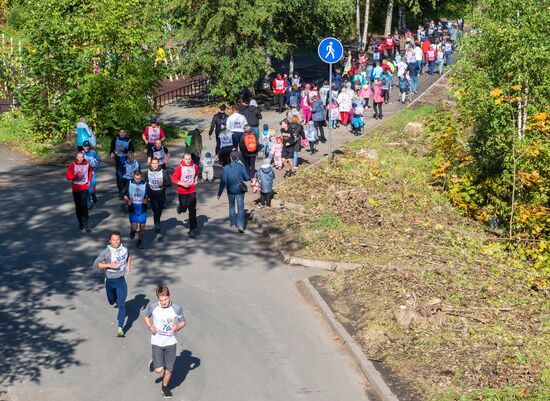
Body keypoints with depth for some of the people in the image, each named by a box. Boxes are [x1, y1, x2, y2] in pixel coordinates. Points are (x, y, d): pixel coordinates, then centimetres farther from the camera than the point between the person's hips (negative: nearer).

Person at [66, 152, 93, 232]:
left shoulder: (87, 164, -1)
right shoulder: (73, 165, -8)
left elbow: (90, 171, 20)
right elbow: (68, 176, -11)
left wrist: (89, 180, 11)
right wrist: (76, 175, -26)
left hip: (85, 187, 0)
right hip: (76, 188, 0)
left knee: (84, 205, -11)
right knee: (78, 206, 8)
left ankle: (85, 224, -12)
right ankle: (80, 222, 22)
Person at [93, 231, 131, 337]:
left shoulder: (124, 250, -4)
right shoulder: (106, 252, -14)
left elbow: (129, 256, 20)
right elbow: (96, 264, -15)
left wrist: (128, 265, 3)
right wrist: (109, 265, -25)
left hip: (121, 280, 0)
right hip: (110, 281, 0)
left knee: (122, 304, -12)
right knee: (112, 301, 22)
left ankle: (120, 328, -14)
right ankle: (116, 299, 60)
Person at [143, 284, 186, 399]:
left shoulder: (177, 309, -15)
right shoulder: (152, 306, -14)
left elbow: (183, 322, 1)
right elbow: (146, 316, 6)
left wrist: (178, 327, -20)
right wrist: (149, 327, -12)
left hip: (170, 342, 1)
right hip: (157, 342, -1)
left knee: (169, 368, 11)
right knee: (159, 369, -6)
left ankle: (165, 386, 38)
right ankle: (154, 361, 29)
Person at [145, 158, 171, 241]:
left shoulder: (164, 172, -1)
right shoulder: (147, 172, 2)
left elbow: (169, 182, -2)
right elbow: (145, 184, 8)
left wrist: (163, 184, -22)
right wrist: (147, 195, -1)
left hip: (161, 196, 1)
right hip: (152, 196, -1)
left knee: (159, 212, 14)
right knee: (156, 212, -13)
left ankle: (157, 230, 35)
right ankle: (158, 232, -14)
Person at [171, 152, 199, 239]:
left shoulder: (195, 166, 0)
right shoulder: (179, 168, -12)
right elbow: (174, 179, -11)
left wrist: (196, 179, 9)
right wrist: (182, 183, -22)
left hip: (192, 191, 2)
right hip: (182, 192, -2)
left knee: (192, 211, -3)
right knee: (184, 209, 11)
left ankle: (193, 230, 1)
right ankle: (180, 208, 51)